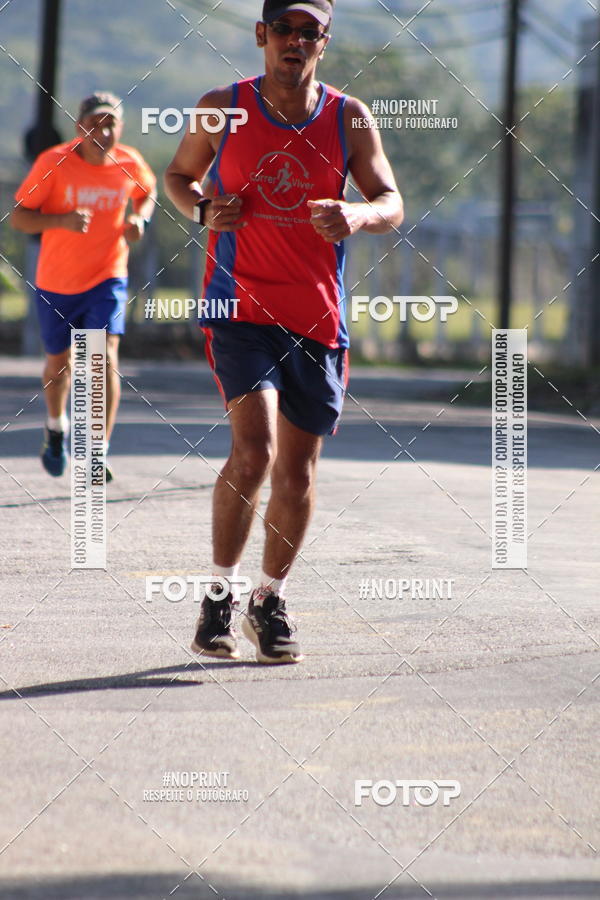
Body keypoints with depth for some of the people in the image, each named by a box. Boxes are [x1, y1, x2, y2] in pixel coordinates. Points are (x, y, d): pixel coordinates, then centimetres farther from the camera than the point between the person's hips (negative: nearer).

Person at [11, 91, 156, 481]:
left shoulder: (129, 163, -8)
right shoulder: (53, 163, -15)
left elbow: (147, 191, 16)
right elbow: (18, 217, -13)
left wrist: (140, 218, -6)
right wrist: (62, 220, -30)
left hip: (107, 278, 0)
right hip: (56, 283, 0)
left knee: (105, 356, -19)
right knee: (59, 362, 16)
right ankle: (57, 426, 47)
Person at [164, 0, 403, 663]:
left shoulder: (349, 119, 2)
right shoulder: (221, 109, 1)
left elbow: (393, 204, 1)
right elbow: (178, 175, 15)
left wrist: (358, 215, -22)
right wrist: (203, 208, -7)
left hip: (317, 319, 2)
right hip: (239, 307, -2)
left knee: (297, 471, 8)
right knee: (254, 450, -20)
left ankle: (270, 601, 28)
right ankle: (220, 594, -3)